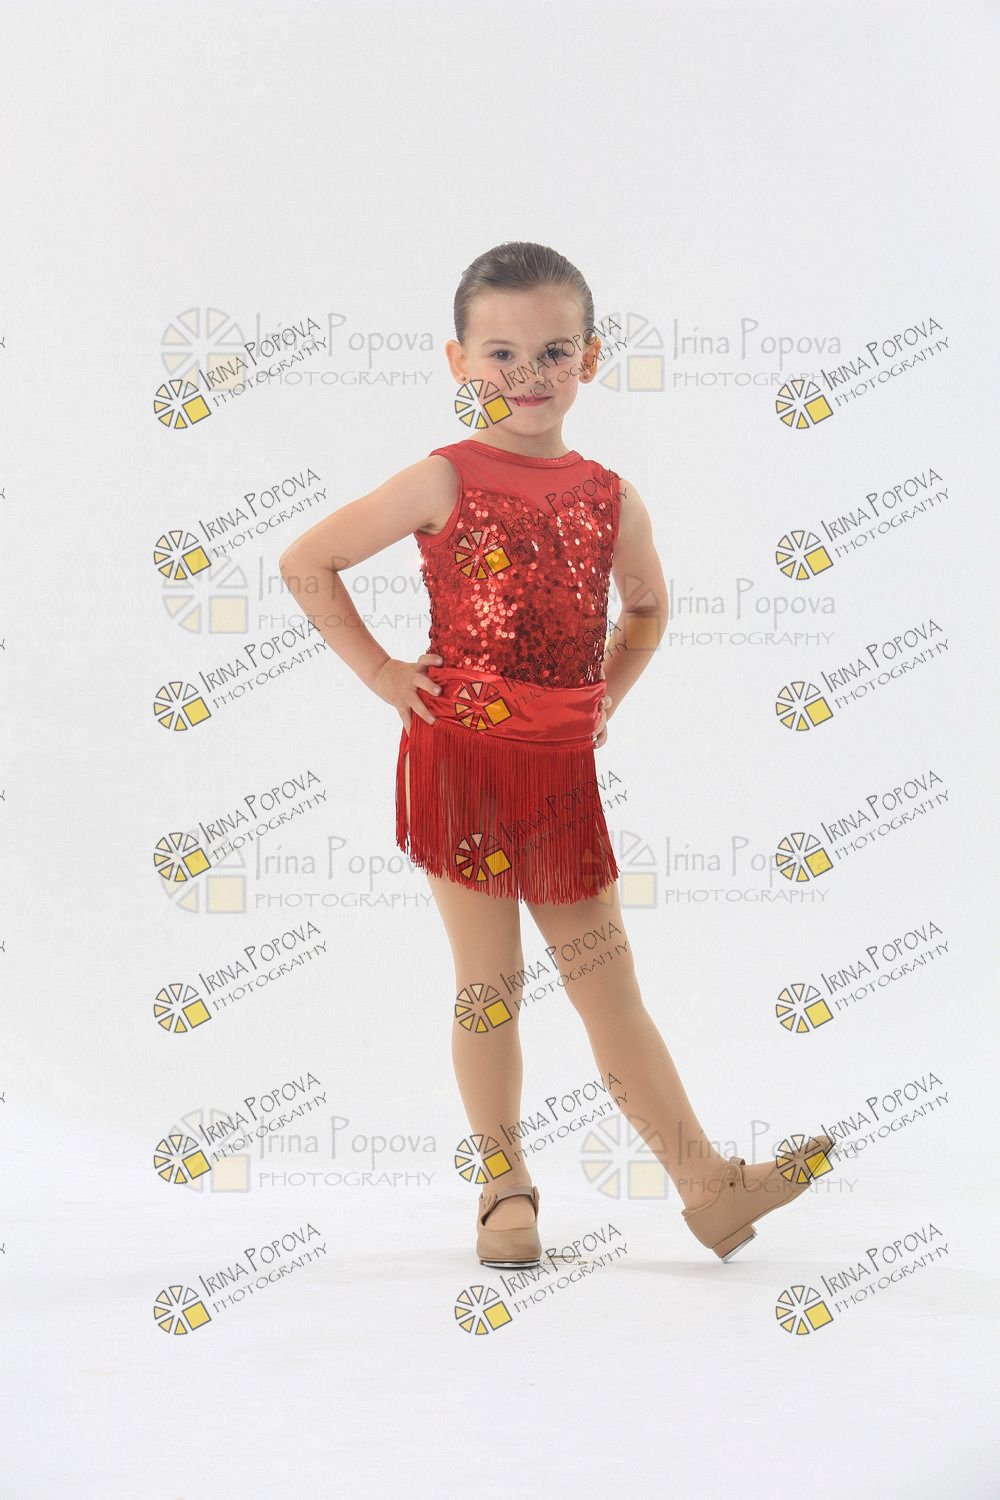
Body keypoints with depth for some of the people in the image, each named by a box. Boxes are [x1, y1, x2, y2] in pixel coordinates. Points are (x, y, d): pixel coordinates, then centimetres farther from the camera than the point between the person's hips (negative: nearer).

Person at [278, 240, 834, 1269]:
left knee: (609, 987, 7)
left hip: (563, 769, 3)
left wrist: (611, 692, 11)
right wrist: (380, 673, -5)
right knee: (488, 987, 4)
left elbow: (647, 606, 25)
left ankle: (707, 1185, 10)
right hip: (460, 760, -3)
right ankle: (505, 1187, 18)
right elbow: (305, 564, -4)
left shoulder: (610, 499, 5)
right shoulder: (445, 483, -6)